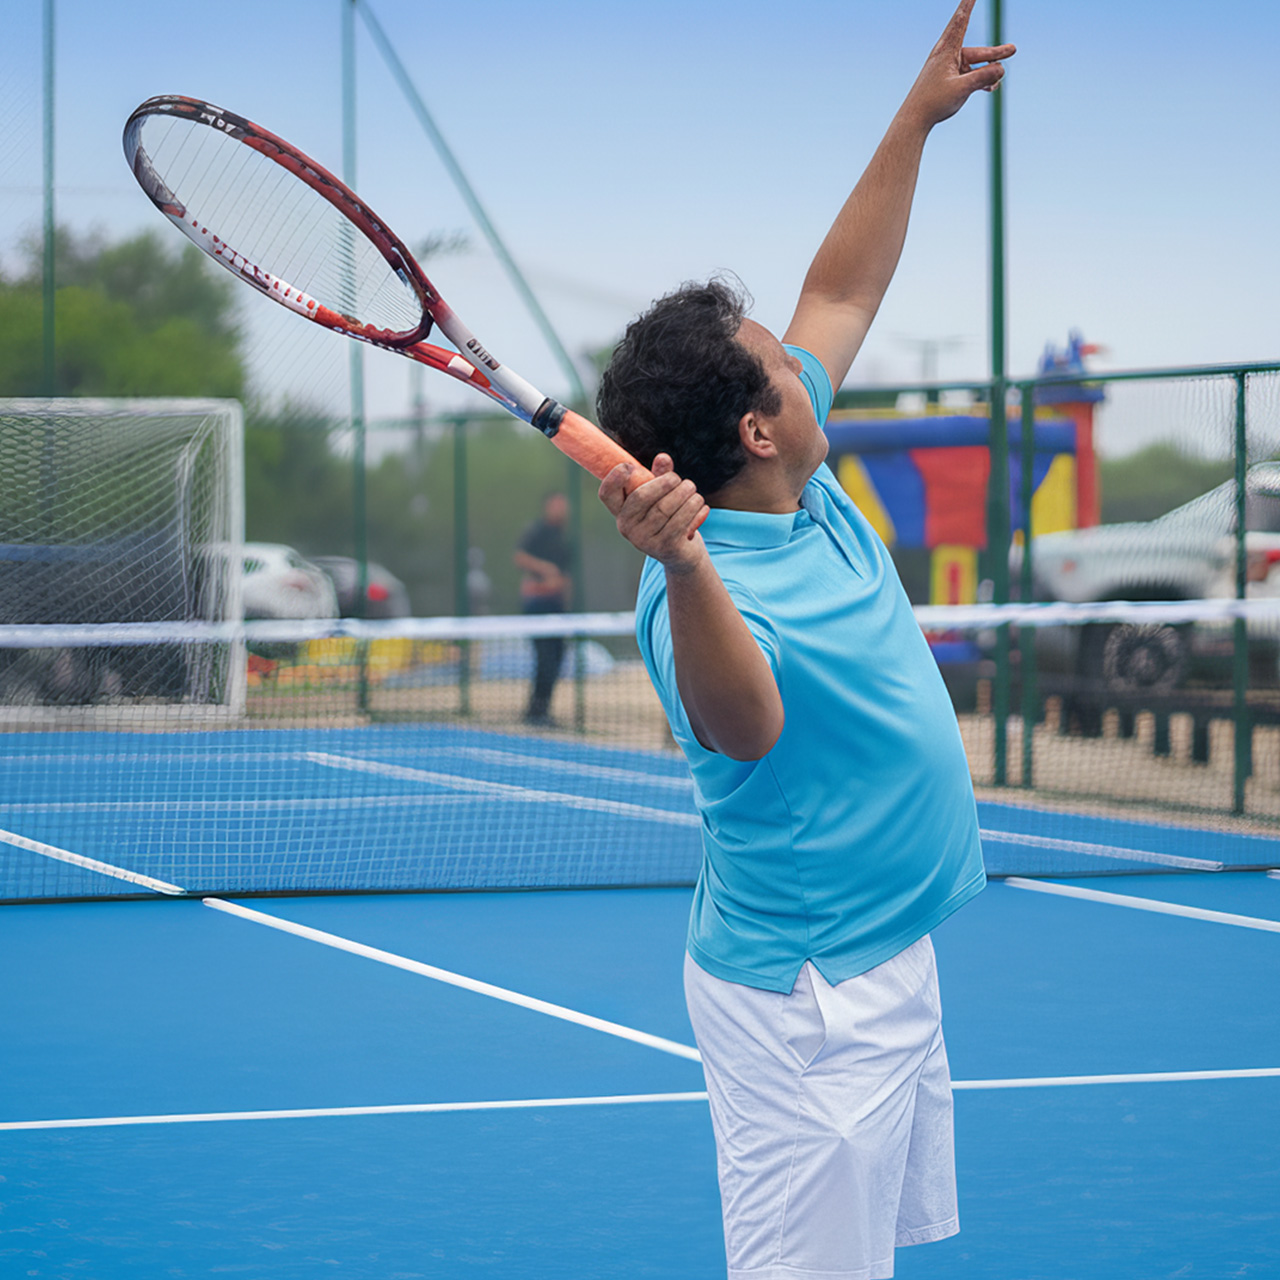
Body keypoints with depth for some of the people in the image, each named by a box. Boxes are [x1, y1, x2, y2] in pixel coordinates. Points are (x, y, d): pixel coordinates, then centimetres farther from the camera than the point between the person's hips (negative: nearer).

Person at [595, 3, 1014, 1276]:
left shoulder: (806, 487, 1)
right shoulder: (704, 591, -26)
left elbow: (840, 291, 14)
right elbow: (746, 726, -48)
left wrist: (920, 116, 15)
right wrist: (685, 568, -64)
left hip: (886, 963, 10)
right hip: (809, 1002, -10)